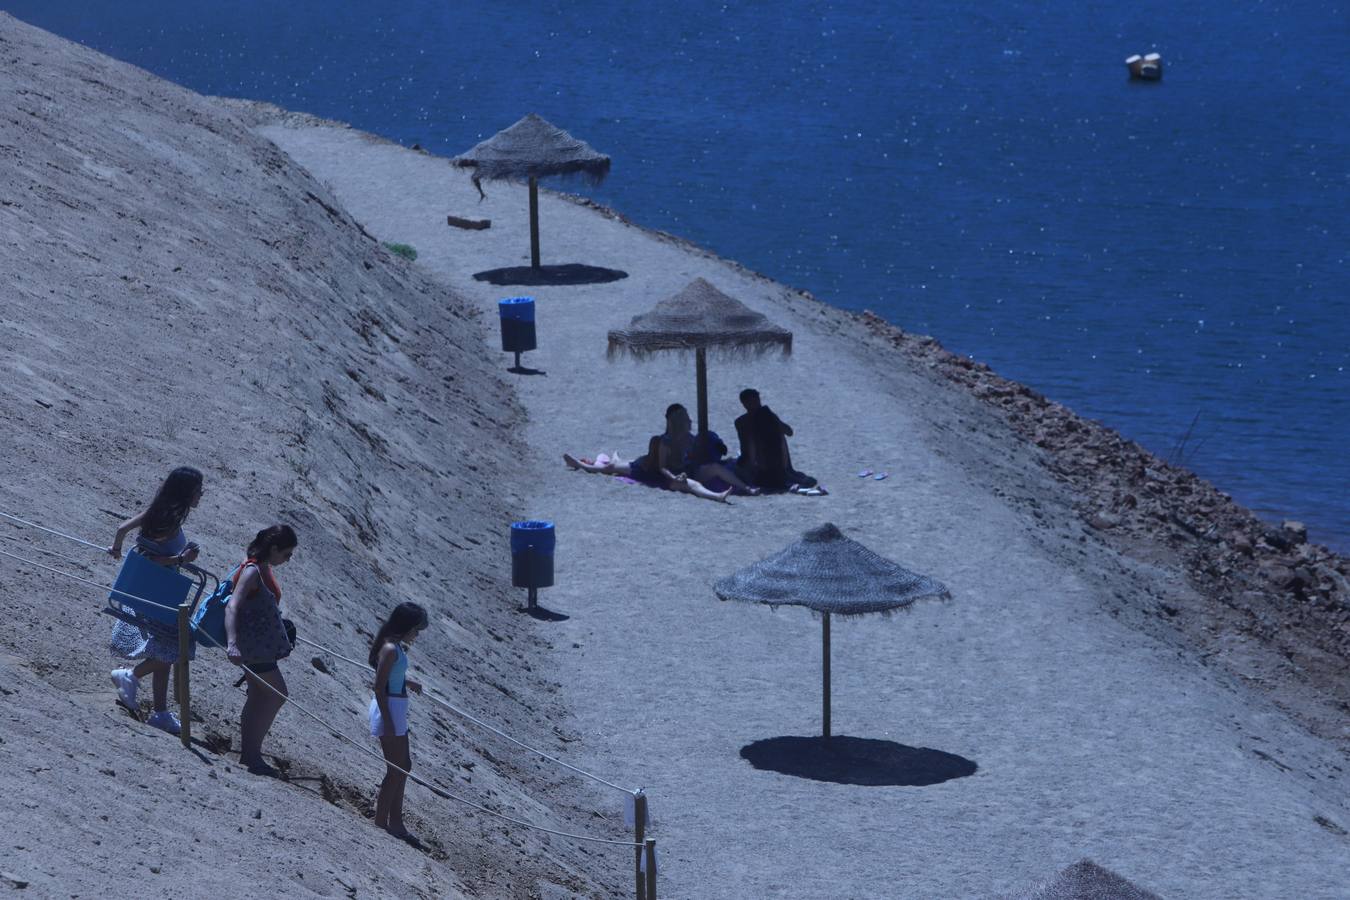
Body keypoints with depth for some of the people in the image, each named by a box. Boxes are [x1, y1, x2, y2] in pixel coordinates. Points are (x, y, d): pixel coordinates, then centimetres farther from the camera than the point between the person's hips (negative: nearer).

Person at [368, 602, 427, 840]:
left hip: (396, 710, 10)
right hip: (389, 709, -10)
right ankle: (381, 821, 4)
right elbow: (379, 687, -21)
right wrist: (388, 723, -21)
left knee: (403, 766, 17)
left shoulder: (397, 648, 10)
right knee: (397, 769, -3)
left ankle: (395, 821, 24)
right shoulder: (390, 650, -19)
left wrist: (407, 683, 17)